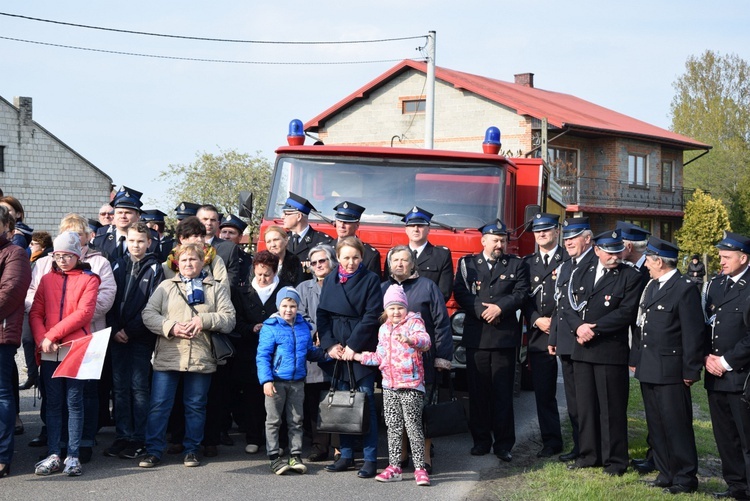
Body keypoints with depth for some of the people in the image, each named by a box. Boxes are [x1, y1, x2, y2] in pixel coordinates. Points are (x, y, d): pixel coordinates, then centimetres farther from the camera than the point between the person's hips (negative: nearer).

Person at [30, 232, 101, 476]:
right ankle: (53, 456, 8)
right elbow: (35, 312, 7)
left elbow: (84, 313, -9)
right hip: (49, 351, 3)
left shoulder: (88, 279, 2)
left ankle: (73, 456, 3)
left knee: (74, 402, 0)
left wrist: (52, 335, -13)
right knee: (53, 403, 5)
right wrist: (41, 339, -11)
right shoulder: (47, 279, 13)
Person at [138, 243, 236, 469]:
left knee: (196, 406, 6)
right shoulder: (166, 286, 13)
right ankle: (154, 450, 5)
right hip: (167, 356, 0)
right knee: (159, 405, -2)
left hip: (201, 358, 0)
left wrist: (204, 320, -14)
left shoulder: (217, 289, 11)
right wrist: (171, 327, -12)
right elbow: (148, 314, 3)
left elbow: (229, 319, 1)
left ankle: (191, 450, 18)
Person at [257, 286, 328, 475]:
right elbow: (262, 356, -10)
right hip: (277, 381, -4)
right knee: (273, 420, 4)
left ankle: (296, 456, 17)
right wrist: (266, 380, -18)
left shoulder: (303, 326, 7)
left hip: (297, 381, 4)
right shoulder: (270, 327, -8)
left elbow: (310, 351, 16)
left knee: (296, 421, 10)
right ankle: (274, 458, 10)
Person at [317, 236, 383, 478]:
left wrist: (353, 346, -13)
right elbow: (322, 314, 9)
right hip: (337, 351, 4)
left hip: (362, 349, -4)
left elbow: (372, 316, -9)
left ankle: (370, 459, -2)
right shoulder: (330, 281, 11)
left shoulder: (370, 279, -2)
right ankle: (346, 456, 15)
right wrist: (329, 345, -5)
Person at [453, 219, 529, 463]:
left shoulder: (516, 265, 12)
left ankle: (503, 444, 2)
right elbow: (460, 293, 0)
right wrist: (481, 311, -13)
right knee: (478, 391, 3)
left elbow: (521, 293, 1)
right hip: (476, 335, 1)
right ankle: (481, 440, 11)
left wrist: (500, 307, -14)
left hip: (504, 336, -1)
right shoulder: (467, 264, 11)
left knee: (503, 392, -1)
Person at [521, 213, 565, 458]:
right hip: (538, 334, 4)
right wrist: (537, 321, -5)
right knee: (543, 392, 5)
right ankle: (551, 441, 12)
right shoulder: (528, 262, 16)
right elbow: (524, 297, 10)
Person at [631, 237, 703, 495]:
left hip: (670, 372, -8)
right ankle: (666, 473, 23)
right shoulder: (651, 286, 14)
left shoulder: (685, 289, -12)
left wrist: (690, 371, -14)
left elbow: (693, 334, -13)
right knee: (656, 426, 13)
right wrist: (635, 358, 14)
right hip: (648, 370, 9)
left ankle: (685, 478, 6)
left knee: (677, 426, -2)